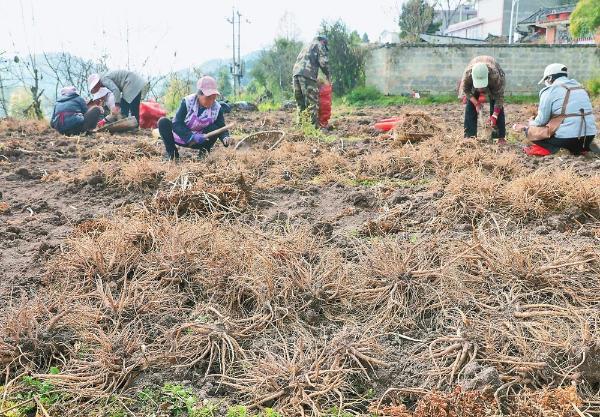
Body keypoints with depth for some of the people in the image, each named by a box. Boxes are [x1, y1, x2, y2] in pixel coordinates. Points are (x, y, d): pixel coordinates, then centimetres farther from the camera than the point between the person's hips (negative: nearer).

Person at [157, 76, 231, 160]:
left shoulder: (217, 108, -14)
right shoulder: (187, 102, -21)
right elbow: (176, 124, -24)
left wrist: (225, 137, -36)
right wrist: (192, 137, -38)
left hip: (199, 142, 1)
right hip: (180, 138, 0)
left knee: (215, 128, -27)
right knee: (163, 122, -25)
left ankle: (204, 152, -3)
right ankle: (172, 152, -10)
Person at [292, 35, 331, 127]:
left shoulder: (307, 46, 35)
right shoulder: (319, 45, 12)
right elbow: (323, 62, -2)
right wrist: (328, 75, 12)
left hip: (296, 72, 8)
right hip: (307, 74, -7)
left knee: (301, 103, 11)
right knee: (312, 102, -9)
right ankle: (314, 126, -13)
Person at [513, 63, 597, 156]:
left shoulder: (550, 90, -2)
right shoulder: (580, 87, 18)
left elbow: (541, 121, -3)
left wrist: (530, 123, 20)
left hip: (567, 138, -6)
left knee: (531, 131, 10)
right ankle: (582, 147, 13)